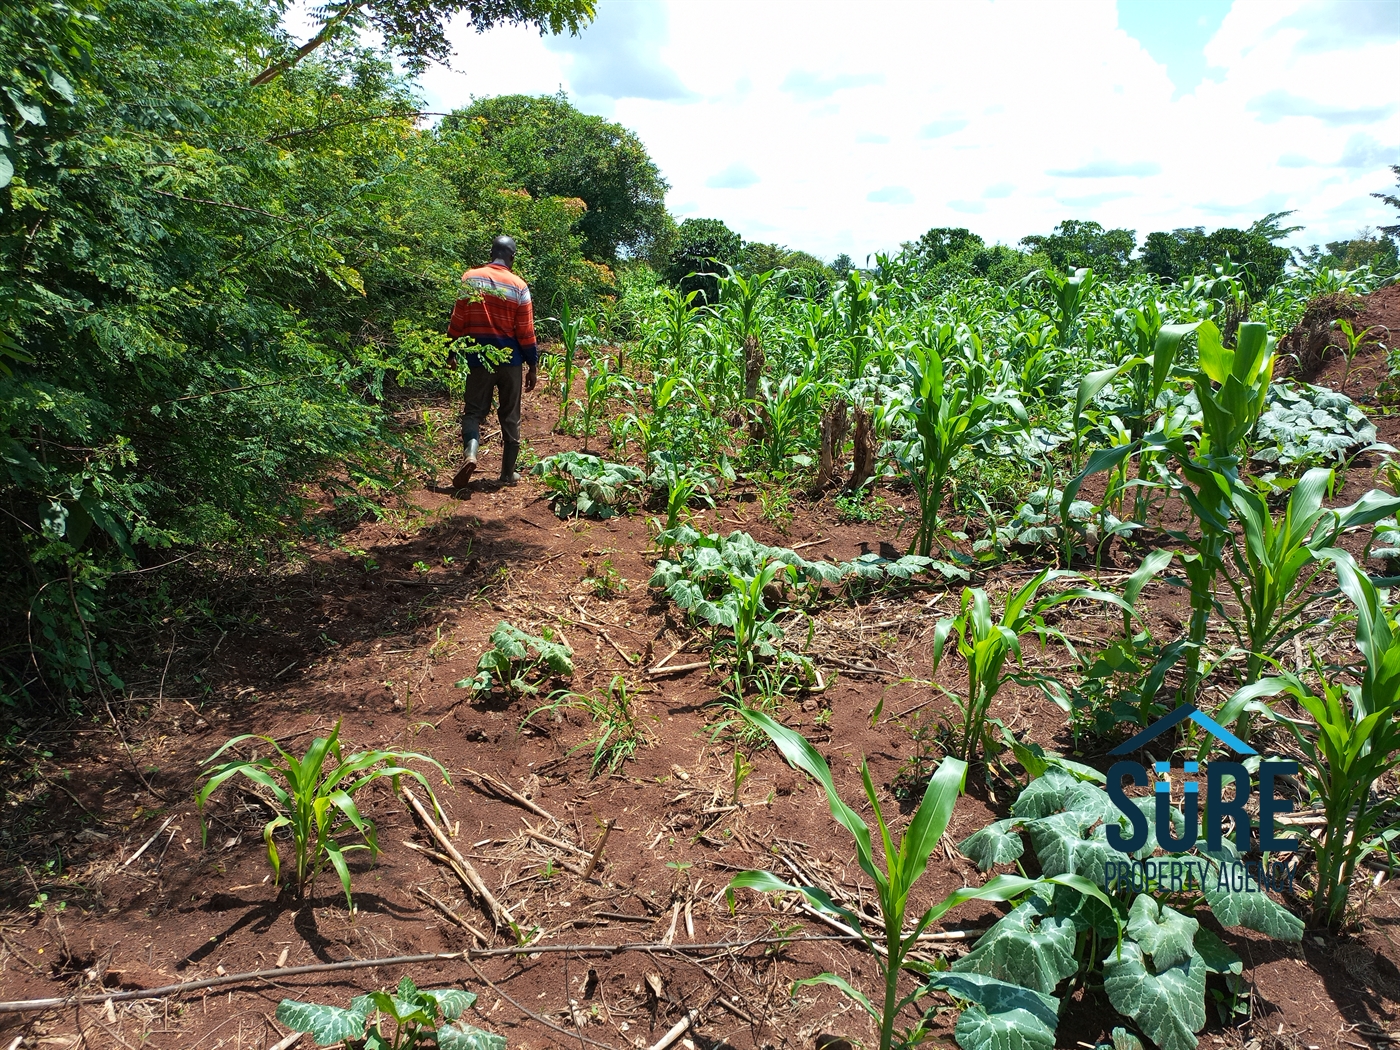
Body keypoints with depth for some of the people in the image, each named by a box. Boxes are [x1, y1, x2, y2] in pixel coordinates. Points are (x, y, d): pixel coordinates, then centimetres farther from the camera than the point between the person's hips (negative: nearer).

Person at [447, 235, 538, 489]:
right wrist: (532, 365, 4)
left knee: (474, 410, 9)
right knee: (510, 416, 9)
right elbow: (526, 331, -4)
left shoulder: (470, 279, -2)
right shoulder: (519, 286, -4)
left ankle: (471, 451, -19)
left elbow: (458, 321, 0)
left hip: (478, 356, 0)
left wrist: (452, 353, 10)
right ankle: (508, 473, 15)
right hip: (510, 358, 0)